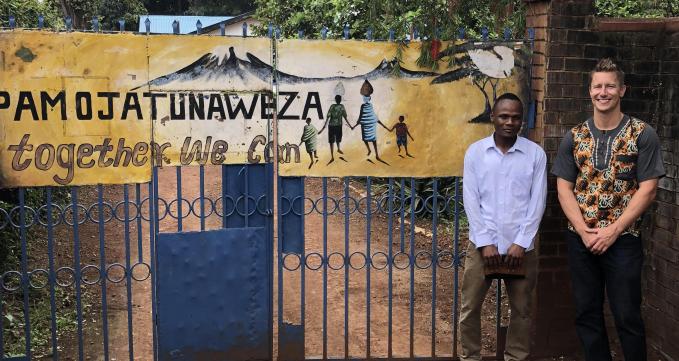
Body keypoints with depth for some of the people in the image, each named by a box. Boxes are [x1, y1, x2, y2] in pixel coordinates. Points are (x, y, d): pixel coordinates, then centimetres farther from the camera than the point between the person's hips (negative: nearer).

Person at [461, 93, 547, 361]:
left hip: (520, 246, 0)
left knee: (521, 309, 10)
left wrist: (521, 243, -9)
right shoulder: (475, 152, 0)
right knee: (470, 307, 5)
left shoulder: (536, 153, 0)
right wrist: (485, 242, -9)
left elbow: (537, 202, -2)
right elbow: (471, 201, -3)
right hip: (481, 244, 0)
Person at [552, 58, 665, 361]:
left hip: (623, 239, -3)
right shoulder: (574, 137, 4)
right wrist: (583, 230, -11)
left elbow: (647, 190, -7)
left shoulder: (643, 135, -3)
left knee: (627, 316, 3)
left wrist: (613, 231, -13)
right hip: (580, 239, 3)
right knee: (586, 313, 11)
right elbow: (564, 188, 2)